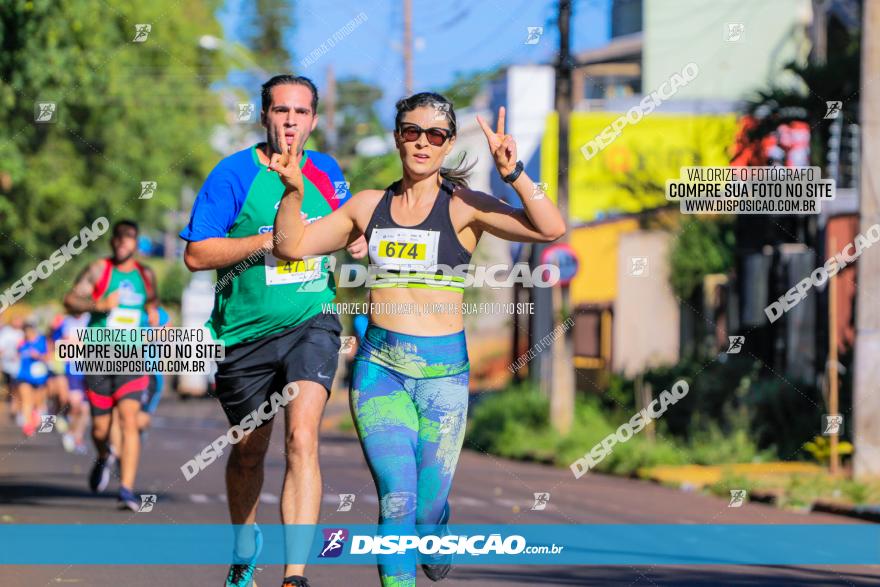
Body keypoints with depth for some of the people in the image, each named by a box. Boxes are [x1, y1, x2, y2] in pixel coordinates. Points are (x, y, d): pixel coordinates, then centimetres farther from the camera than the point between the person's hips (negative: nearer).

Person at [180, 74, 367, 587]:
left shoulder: (327, 172, 6)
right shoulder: (234, 174, -7)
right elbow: (196, 254, -11)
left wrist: (357, 243, 1)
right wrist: (266, 241, -21)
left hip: (311, 323, 1)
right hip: (246, 333, -1)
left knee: (302, 436, -21)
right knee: (248, 452, 16)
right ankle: (245, 546, 45)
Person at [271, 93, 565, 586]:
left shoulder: (464, 207, -2)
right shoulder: (369, 206, 8)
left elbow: (550, 229, -15)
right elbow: (293, 246, 11)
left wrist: (513, 173, -27)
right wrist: (294, 192, -5)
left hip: (443, 370, -1)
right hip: (379, 366, 1)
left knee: (427, 506, 3)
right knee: (398, 499, -14)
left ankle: (435, 534, 39)